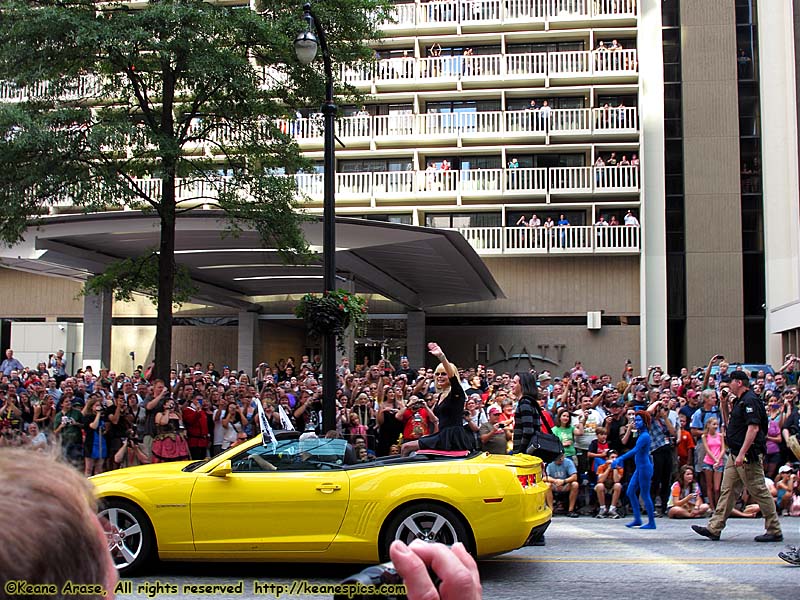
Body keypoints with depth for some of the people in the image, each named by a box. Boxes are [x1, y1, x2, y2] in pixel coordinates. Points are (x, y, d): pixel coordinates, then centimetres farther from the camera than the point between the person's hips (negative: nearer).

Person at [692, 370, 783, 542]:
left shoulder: (750, 400, -14)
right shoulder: (738, 401, 17)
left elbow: (753, 428, -23)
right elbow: (728, 422, 30)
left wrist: (742, 454, -27)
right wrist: (724, 403, 15)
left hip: (749, 455, -10)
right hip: (736, 455, 10)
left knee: (759, 492, -3)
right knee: (727, 491, 8)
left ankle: (775, 531, 5)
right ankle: (714, 529, 9)